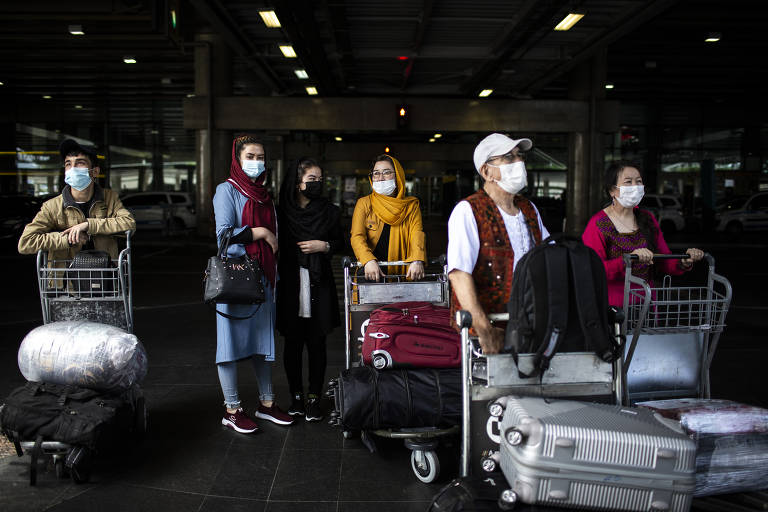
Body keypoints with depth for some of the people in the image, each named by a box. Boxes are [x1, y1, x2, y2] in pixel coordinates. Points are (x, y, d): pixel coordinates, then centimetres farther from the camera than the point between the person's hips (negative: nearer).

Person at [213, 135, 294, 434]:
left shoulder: (264, 194, 18)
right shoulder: (227, 190, -2)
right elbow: (224, 234, -12)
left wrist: (273, 277, 17)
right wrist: (260, 232, -10)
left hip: (262, 276, 7)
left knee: (263, 338, 10)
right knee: (232, 338, -3)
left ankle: (266, 403, 19)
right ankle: (232, 410, 5)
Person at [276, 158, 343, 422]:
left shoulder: (328, 211, 6)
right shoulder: (282, 211, 2)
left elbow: (340, 242, 14)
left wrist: (324, 246, -6)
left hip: (319, 284, 0)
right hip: (290, 284, 0)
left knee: (316, 343, 2)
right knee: (293, 342, 6)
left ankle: (314, 398, 12)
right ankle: (296, 395, 19)